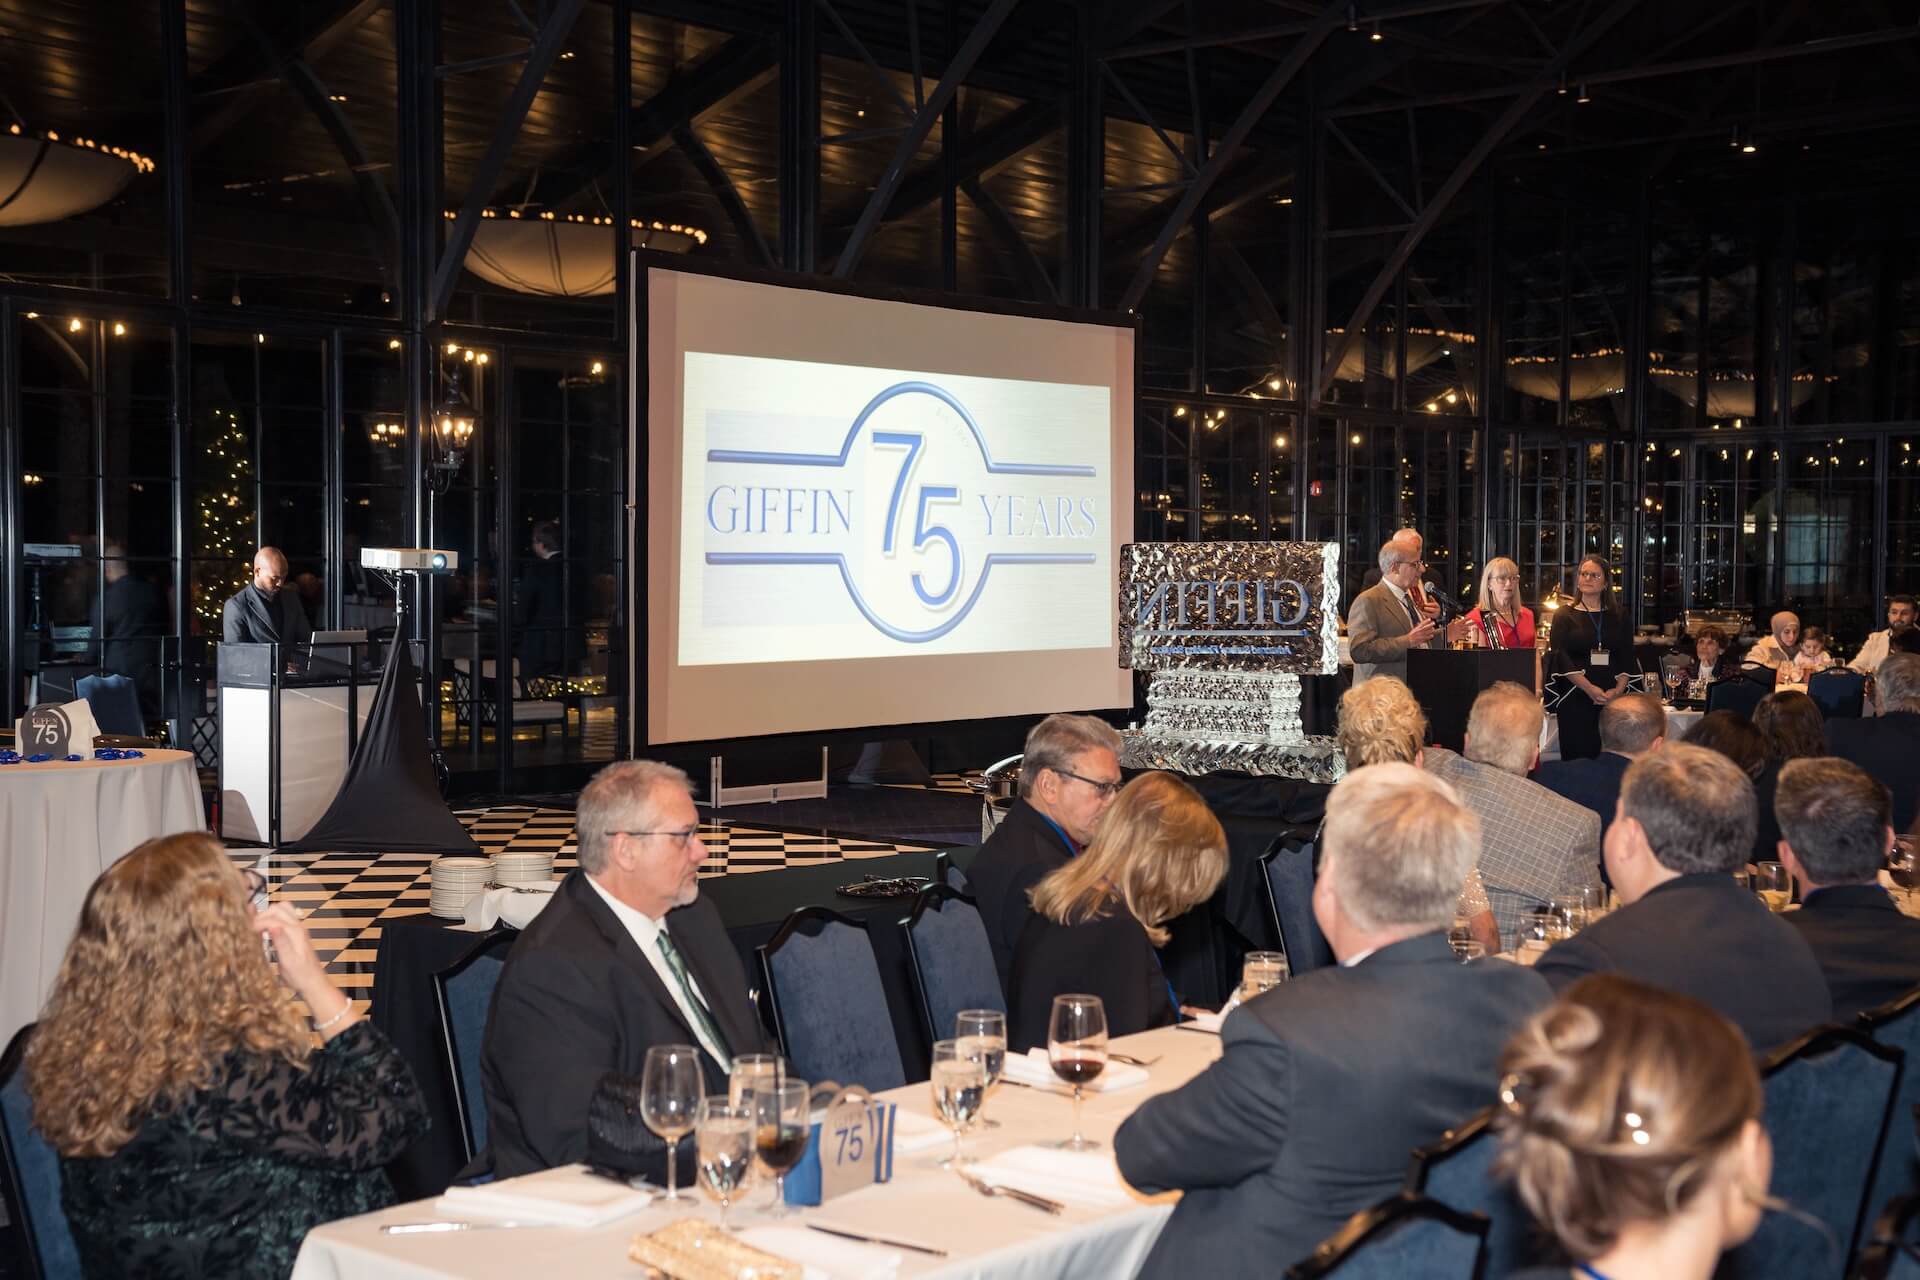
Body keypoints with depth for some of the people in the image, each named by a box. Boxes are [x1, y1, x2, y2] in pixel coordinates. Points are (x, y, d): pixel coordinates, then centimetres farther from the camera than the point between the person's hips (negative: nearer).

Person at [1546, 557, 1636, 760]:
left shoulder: (1619, 616, 14)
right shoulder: (1565, 615, 7)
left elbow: (1627, 657, 9)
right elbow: (1560, 656, -4)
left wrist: (1618, 689, -9)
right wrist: (1590, 688, -15)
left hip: (1614, 697, 2)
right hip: (1576, 696, -2)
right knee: (1578, 756, -7)